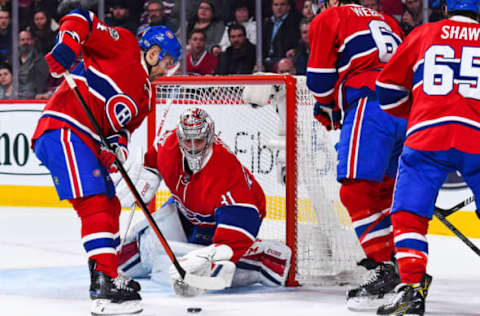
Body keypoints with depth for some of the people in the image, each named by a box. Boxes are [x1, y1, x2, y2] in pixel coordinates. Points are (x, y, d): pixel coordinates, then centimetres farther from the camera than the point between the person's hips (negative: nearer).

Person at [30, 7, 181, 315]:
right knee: (94, 203, -20)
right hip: (62, 130, -10)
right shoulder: (124, 45, -1)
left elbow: (123, 127, 17)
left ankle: (108, 277, 29)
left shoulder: (147, 97, 22)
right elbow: (80, 20, -5)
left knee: (110, 207, 17)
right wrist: (67, 46, -23)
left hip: (89, 142, 10)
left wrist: (118, 146, -5)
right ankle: (105, 282, -28)